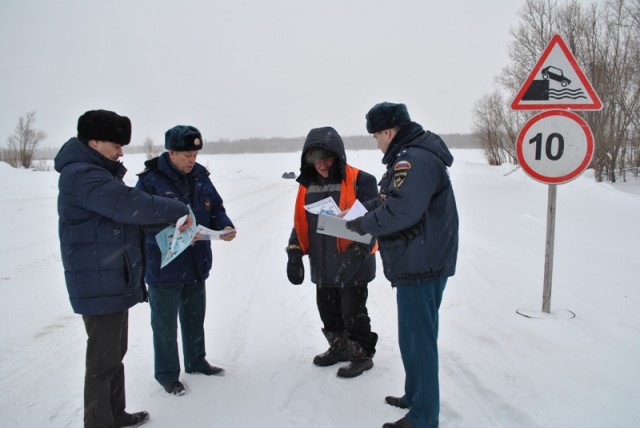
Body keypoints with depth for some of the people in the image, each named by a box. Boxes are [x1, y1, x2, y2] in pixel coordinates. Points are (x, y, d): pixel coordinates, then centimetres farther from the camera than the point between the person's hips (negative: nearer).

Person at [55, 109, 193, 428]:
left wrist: (169, 224, 0)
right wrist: (178, 211, -20)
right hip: (98, 284, -11)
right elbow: (131, 205, -30)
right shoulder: (81, 175, -18)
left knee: (115, 353, 20)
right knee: (103, 360, 1)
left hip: (115, 280, 11)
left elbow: (122, 214, 13)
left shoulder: (100, 172, 16)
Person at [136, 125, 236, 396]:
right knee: (165, 324, 11)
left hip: (196, 265, 6)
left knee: (194, 318, 22)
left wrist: (226, 226, -11)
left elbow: (216, 208, 9)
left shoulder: (200, 176, 2)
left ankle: (196, 361, 42)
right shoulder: (150, 180, -17)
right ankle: (167, 374, 29)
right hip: (164, 269, -6)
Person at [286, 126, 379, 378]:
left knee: (353, 313, 5)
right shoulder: (307, 185, 6)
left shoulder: (359, 181, -13)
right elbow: (300, 223, 12)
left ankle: (362, 355, 25)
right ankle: (338, 348, 39)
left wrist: (357, 254, -24)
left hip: (352, 266, -6)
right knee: (328, 312, 18)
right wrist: (294, 253, 4)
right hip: (322, 266, 6)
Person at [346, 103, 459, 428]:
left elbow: (401, 211, -28)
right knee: (416, 336, 21)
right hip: (422, 262, 11)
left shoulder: (413, 160, -20)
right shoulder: (414, 155, 15)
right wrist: (364, 208, 11)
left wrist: (365, 224, -14)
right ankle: (415, 397, 36)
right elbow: (391, 199, 23)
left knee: (416, 340, 0)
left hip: (420, 266, -11)